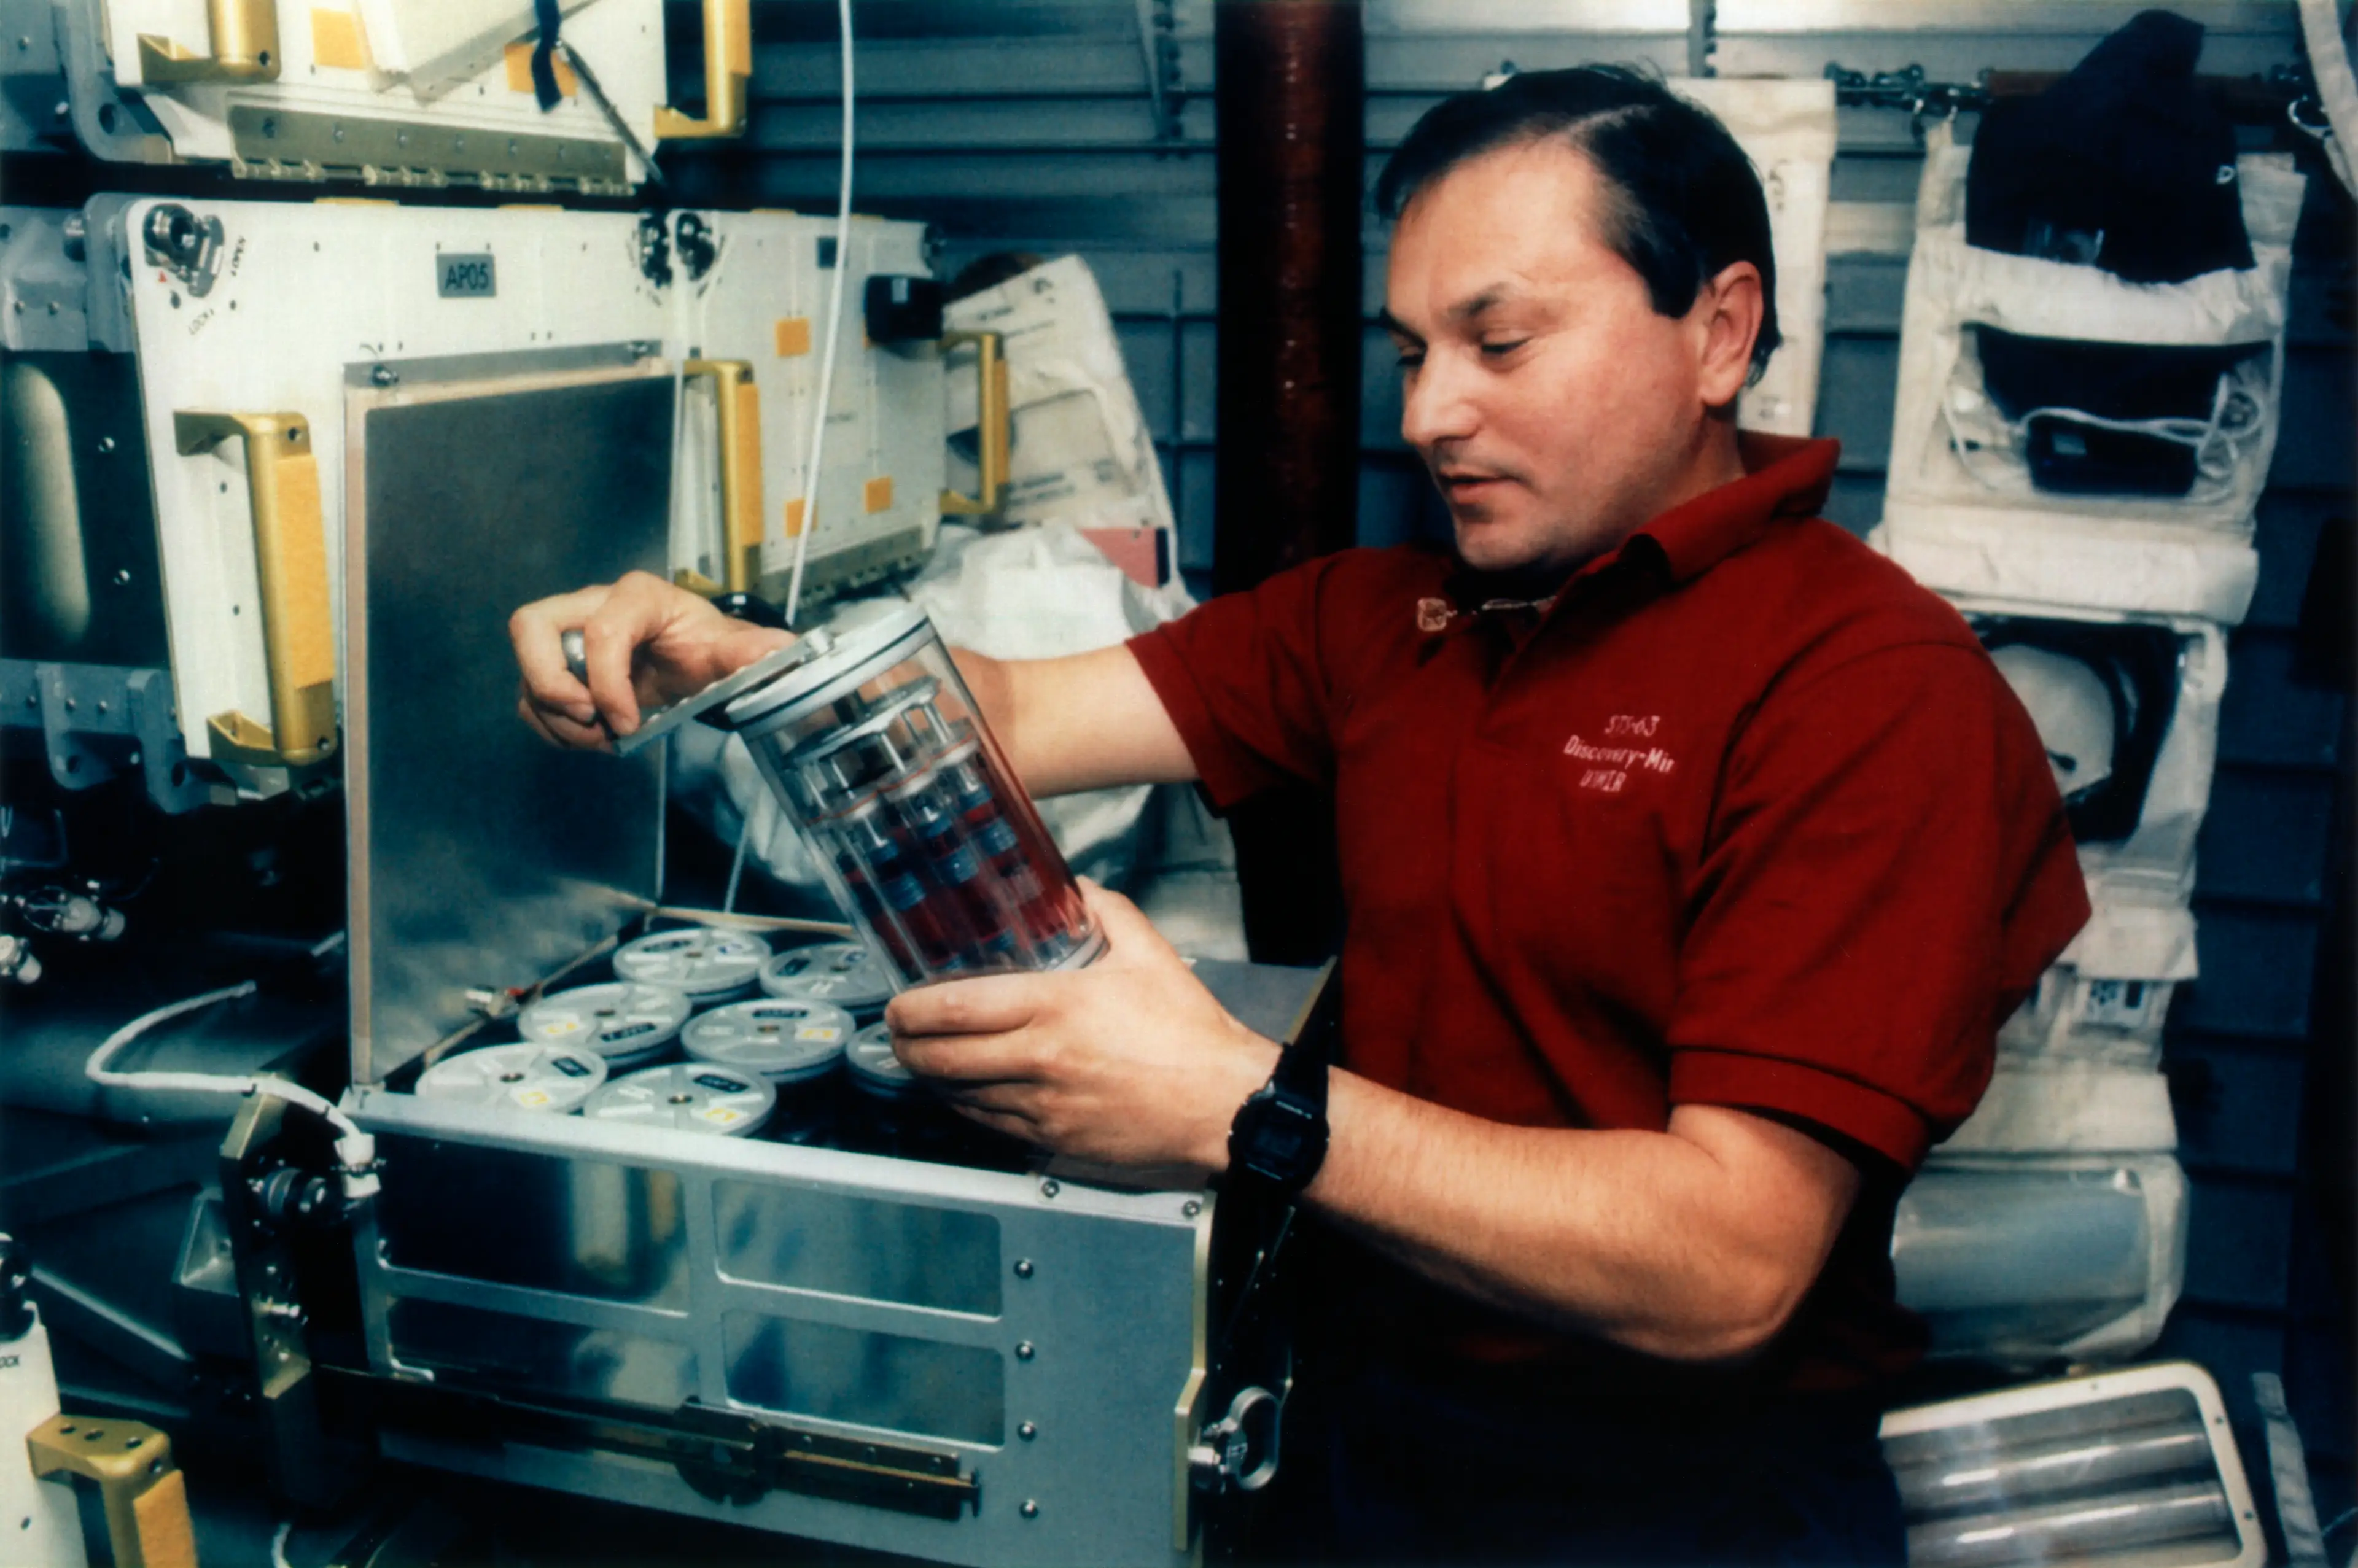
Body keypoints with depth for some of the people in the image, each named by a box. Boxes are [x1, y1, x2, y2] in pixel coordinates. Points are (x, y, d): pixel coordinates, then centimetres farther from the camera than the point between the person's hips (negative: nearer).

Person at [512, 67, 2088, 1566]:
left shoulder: (1871, 689, -15)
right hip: (1367, 1416, 5)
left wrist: (1237, 1103, -31)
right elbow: (1018, 718, 1)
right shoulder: (1389, 614, 6)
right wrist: (724, 657, -17)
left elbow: (1727, 1266, -22)